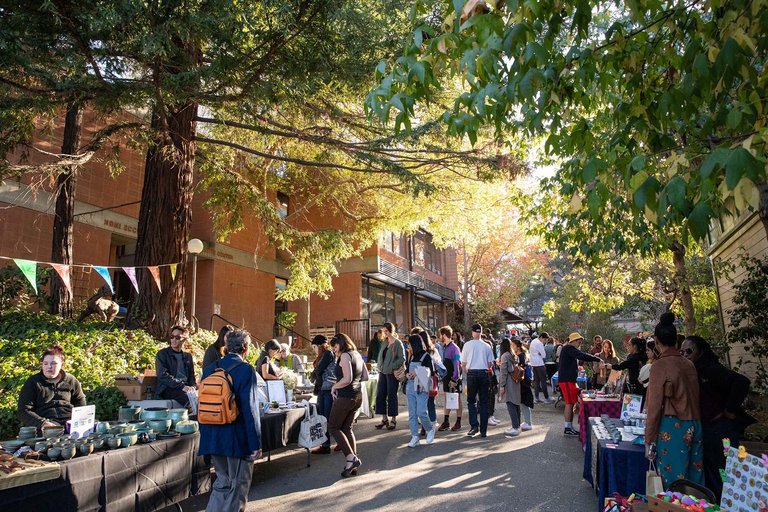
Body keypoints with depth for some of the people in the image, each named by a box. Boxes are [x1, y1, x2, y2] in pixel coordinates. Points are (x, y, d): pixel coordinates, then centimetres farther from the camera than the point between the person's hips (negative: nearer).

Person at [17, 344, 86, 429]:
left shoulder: (71, 381, 16)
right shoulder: (32, 382, 9)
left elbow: (81, 406, 21)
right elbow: (23, 412, 2)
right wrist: (42, 423, -15)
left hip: (70, 422, 2)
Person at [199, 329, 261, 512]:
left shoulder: (209, 369, 5)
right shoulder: (246, 370, -15)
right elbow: (250, 410, -17)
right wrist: (255, 444, -12)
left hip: (213, 438, 6)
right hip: (238, 439, -6)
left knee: (222, 483, 20)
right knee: (239, 486, 8)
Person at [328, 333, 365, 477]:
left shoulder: (345, 356, -14)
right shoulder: (357, 354, 11)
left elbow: (347, 379, -24)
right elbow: (365, 377, 16)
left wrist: (334, 387, -10)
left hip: (345, 397, -9)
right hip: (357, 396, 9)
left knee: (333, 427, 6)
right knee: (347, 428, 15)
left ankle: (351, 457, -5)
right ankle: (353, 465, 13)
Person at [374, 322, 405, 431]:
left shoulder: (397, 343, -9)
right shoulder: (385, 343, 13)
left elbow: (402, 358, -14)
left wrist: (391, 367, -17)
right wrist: (380, 367, 8)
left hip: (392, 373, -7)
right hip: (383, 373, 7)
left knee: (391, 396, -1)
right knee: (380, 395, 7)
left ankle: (393, 420, 10)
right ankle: (384, 419, 17)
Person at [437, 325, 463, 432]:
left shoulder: (454, 348, -16)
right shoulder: (444, 347, 9)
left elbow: (457, 365, -19)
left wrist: (454, 379, -21)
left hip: (454, 378, -8)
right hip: (446, 377, 8)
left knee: (457, 399, 4)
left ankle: (458, 422, 12)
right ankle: (446, 422, 17)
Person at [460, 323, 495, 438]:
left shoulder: (467, 345, -2)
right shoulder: (486, 346, 3)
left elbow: (463, 364, -1)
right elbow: (490, 363, 5)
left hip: (472, 373, -2)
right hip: (484, 373, 2)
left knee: (471, 401, 9)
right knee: (484, 402, 7)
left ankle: (474, 425, -6)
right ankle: (483, 430, 8)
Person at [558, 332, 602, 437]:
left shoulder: (568, 349, 21)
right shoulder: (569, 349, -13)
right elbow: (583, 356, -24)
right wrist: (598, 359, -20)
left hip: (569, 380, 11)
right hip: (567, 380, -11)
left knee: (571, 403, 11)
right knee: (569, 403, -9)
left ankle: (570, 427, 16)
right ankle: (567, 429, -5)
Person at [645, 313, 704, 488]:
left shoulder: (660, 365, -10)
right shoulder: (689, 364, 7)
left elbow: (655, 405, -10)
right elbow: (694, 397, 11)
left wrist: (649, 440, -5)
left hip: (672, 427, -6)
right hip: (695, 426, 6)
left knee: (673, 482, 1)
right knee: (694, 478, 11)